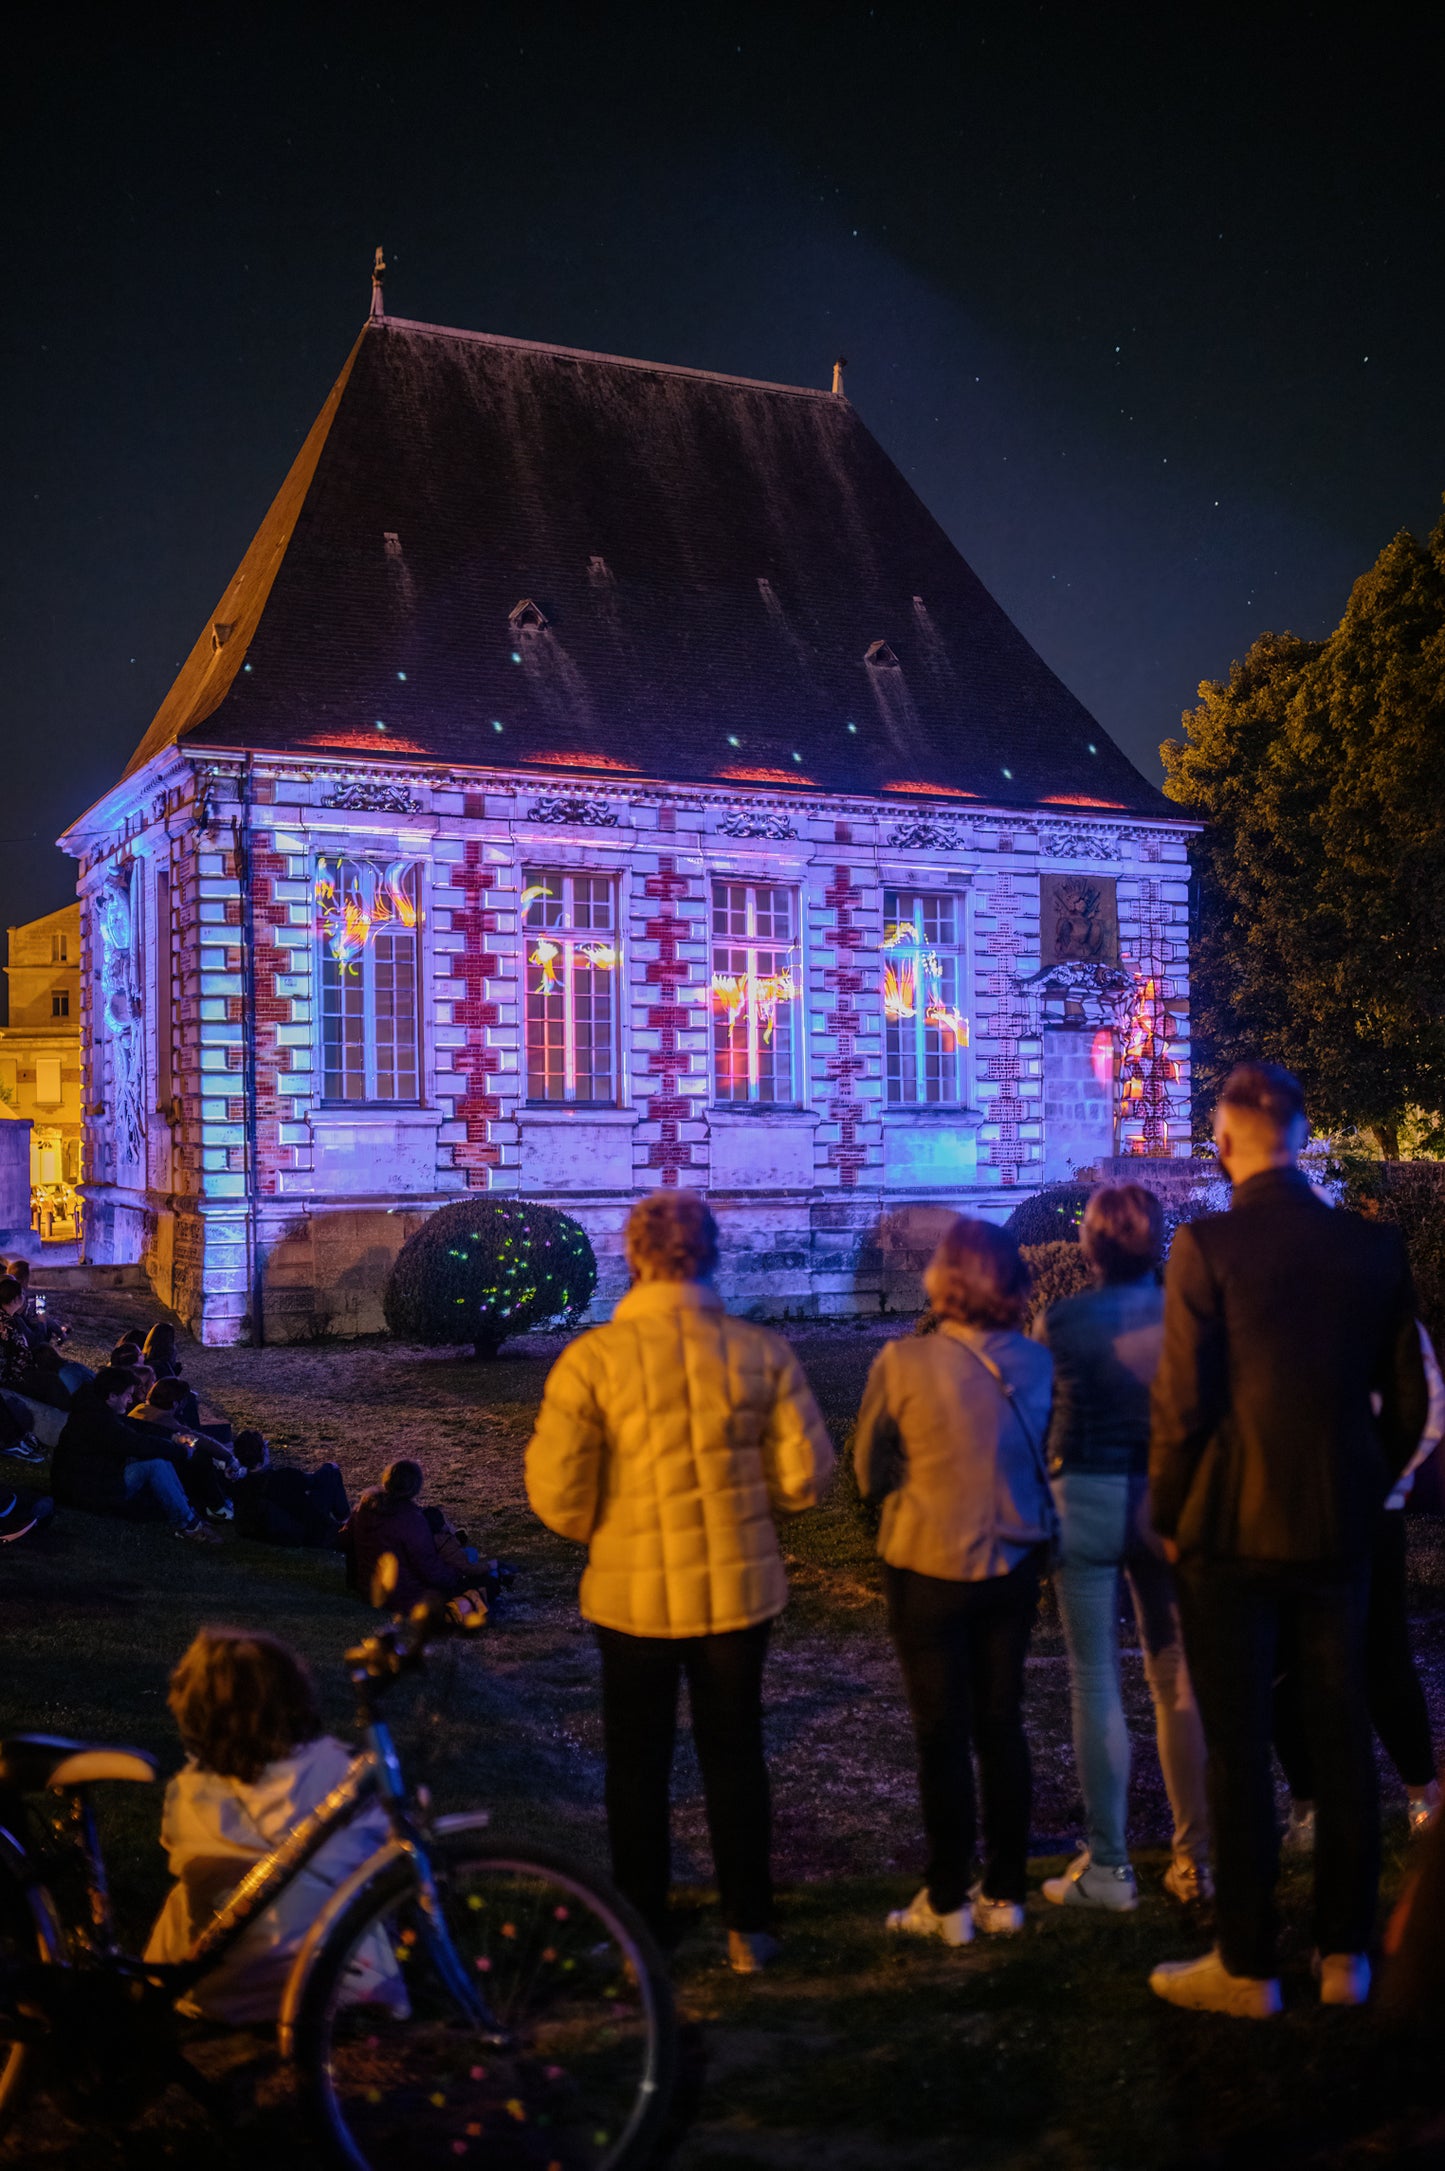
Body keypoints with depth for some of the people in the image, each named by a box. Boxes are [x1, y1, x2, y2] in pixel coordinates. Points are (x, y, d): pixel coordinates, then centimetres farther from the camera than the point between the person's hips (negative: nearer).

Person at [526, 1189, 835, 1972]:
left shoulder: (594, 1357, -14)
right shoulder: (761, 1352, -8)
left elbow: (557, 1495, -13)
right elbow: (805, 1477, -5)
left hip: (634, 1594, -2)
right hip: (739, 1587, 2)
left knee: (638, 1765, 15)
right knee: (735, 1754, 18)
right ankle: (748, 1929, 26)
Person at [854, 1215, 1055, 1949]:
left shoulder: (902, 1362, -18)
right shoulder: (1035, 1363, -5)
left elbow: (869, 1474, -8)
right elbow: (1030, 1455, 7)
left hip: (929, 1566, -4)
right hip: (1015, 1561, 4)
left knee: (942, 1734, 7)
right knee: (1001, 1725, 14)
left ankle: (947, 1902, 16)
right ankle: (1005, 1893, 22)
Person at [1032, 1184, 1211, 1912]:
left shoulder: (1058, 1323, -10)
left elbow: (1038, 1417, -1)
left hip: (1087, 1498, -3)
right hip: (1169, 1500, 3)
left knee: (1095, 1682, 5)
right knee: (1178, 1680, 12)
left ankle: (1107, 1868, 10)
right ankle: (1195, 1858, 17)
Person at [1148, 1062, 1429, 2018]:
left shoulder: (1208, 1245, -14)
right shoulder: (1376, 1246, 0)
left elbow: (1184, 1403, -15)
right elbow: (1409, 1402, 5)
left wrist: (1170, 1517, -1)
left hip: (1233, 1533, -4)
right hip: (1340, 1533, 4)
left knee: (1239, 1748, 5)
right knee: (1342, 1739, 13)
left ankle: (1247, 1968, 14)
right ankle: (1346, 1956, 23)